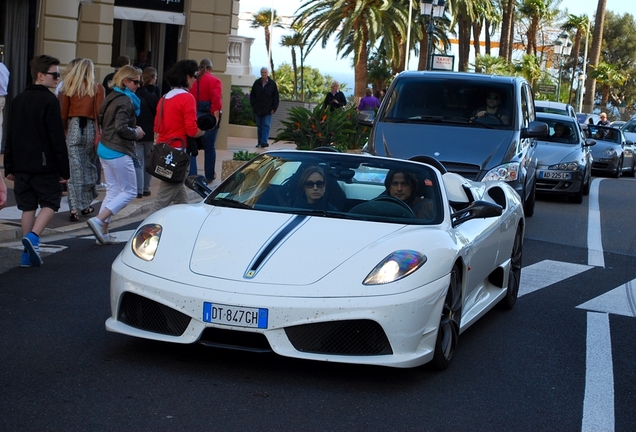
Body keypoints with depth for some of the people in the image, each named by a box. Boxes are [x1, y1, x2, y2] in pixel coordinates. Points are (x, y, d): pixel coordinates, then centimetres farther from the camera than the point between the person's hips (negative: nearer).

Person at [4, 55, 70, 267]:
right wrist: (64, 169, -9)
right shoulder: (49, 101, -11)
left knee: (28, 206, 11)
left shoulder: (18, 100, 10)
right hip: (44, 164, -6)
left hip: (21, 165, 6)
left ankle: (28, 253, 10)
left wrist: (9, 167, 17)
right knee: (50, 202, 6)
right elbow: (58, 138, -13)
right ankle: (33, 236, -15)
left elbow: (10, 136, 13)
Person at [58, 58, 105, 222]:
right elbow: (100, 113, -5)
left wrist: (64, 130, 14)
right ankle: (85, 205, 22)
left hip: (74, 127, 0)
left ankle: (75, 208, -11)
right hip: (90, 128, 0)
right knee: (88, 166, 14)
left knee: (74, 168, -3)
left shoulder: (69, 87, 5)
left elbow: (63, 113, 4)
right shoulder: (97, 88, 2)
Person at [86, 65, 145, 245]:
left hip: (105, 149, 9)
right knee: (129, 191, 0)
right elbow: (121, 128, -25)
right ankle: (98, 220, -12)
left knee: (112, 191, 14)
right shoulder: (125, 101, -16)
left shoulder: (111, 97, 13)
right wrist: (136, 133, -6)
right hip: (119, 152, -9)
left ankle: (103, 231, 11)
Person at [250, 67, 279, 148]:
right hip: (258, 110, 3)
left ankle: (264, 142, -15)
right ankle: (260, 142, 13)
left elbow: (276, 97, 2)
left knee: (266, 125, -9)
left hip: (267, 110, -3)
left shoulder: (272, 84, 1)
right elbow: (252, 95, 12)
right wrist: (253, 105, 2)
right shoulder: (257, 83, 6)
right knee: (259, 126, 8)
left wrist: (274, 108, -5)